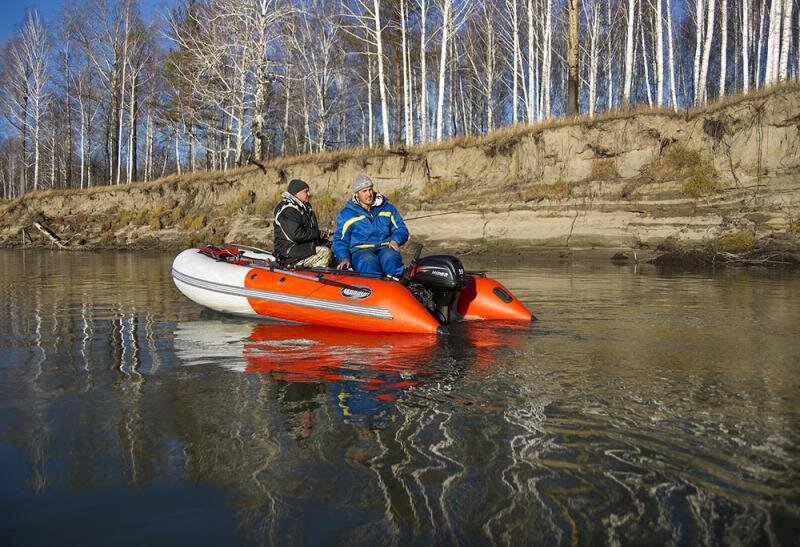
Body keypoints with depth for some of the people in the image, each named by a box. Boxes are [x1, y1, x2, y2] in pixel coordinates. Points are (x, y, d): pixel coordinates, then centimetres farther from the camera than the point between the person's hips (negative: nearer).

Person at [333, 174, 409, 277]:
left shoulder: (388, 208, 17)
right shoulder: (346, 214, 11)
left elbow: (401, 229, 19)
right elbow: (340, 240, 11)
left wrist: (395, 240, -6)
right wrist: (344, 258, -9)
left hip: (385, 248, 1)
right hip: (361, 251, -1)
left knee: (390, 257, -36)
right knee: (368, 261, -38)